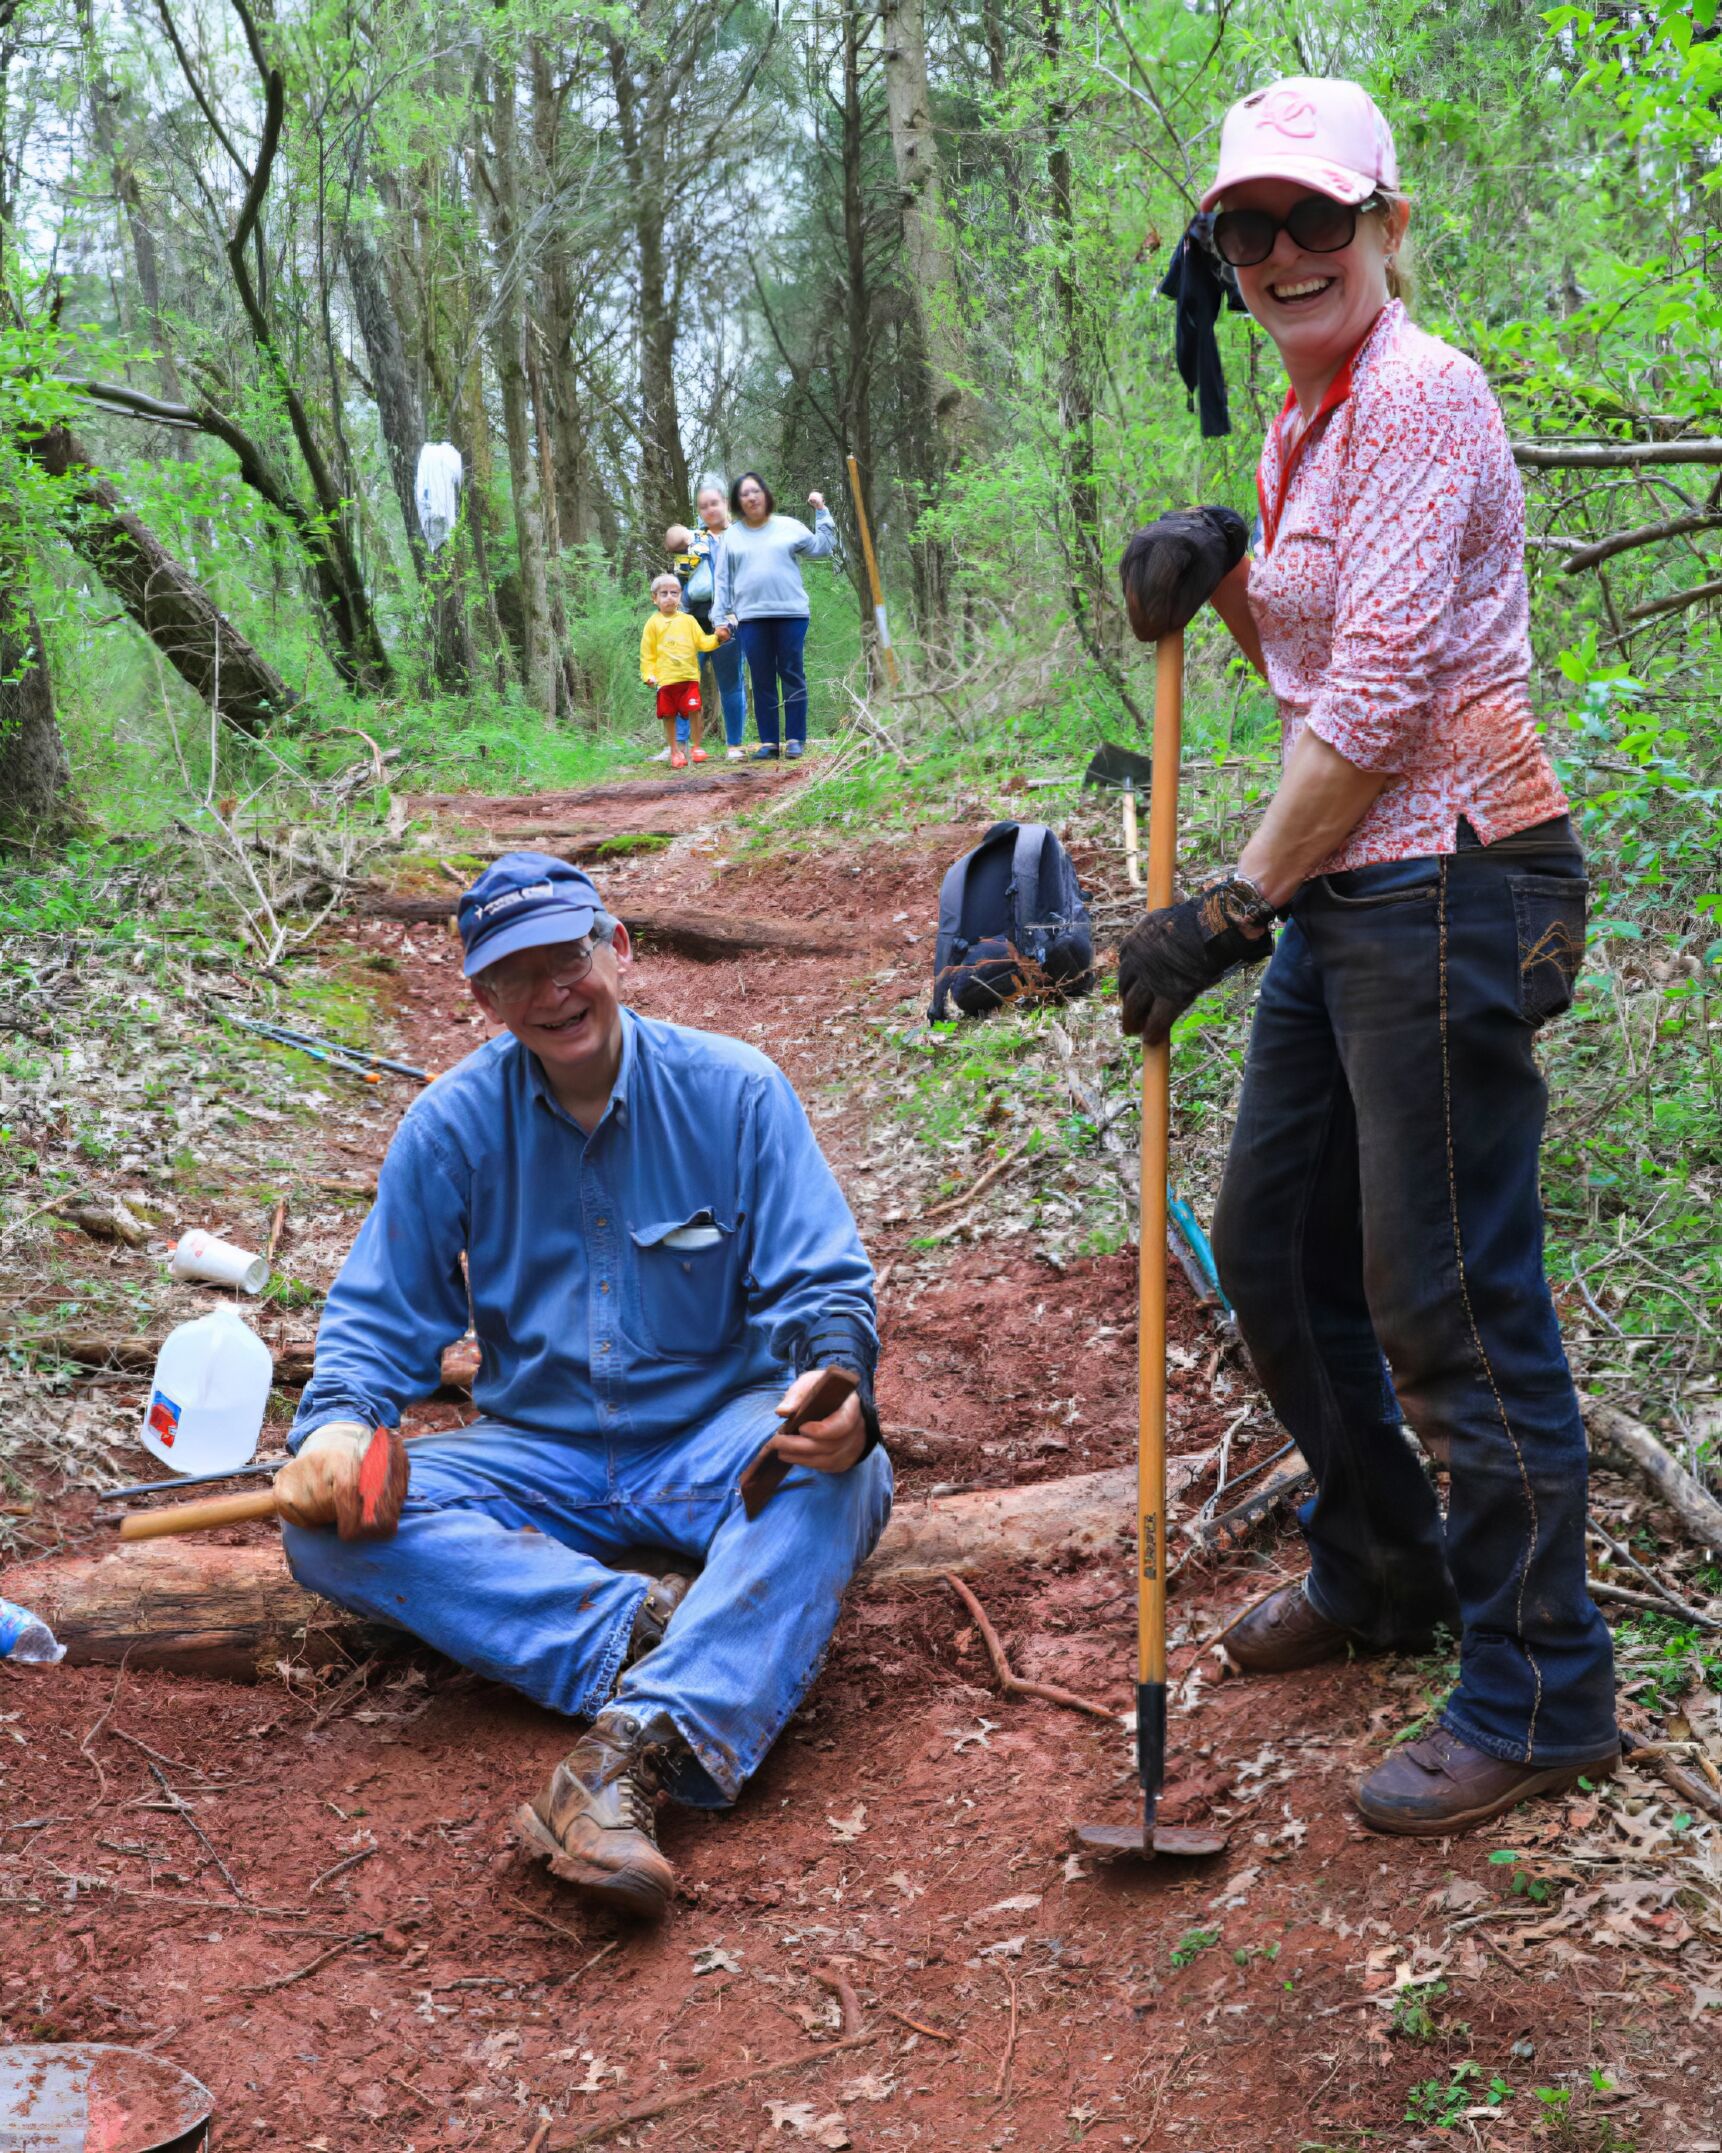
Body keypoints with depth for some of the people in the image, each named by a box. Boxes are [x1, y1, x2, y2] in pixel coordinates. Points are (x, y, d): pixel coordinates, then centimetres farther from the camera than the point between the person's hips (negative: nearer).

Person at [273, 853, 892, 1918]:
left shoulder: (733, 1090, -6)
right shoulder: (453, 1124, -1)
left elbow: (824, 1284, -8)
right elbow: (379, 1314, 4)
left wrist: (839, 1383, -32)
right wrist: (338, 1422, -20)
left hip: (717, 1446, -2)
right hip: (537, 1460, 2)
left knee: (834, 1467, -36)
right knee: (333, 1523, -24)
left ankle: (638, 1745, -51)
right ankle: (643, 1623, -33)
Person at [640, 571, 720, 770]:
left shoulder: (688, 620, 8)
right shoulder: (653, 624, 3)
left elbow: (702, 641, 6)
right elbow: (647, 653, 3)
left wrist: (717, 638, -11)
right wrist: (648, 675, -6)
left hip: (689, 676, 1)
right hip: (665, 679, -1)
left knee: (694, 710, -8)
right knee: (669, 715, 4)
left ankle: (696, 747, 6)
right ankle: (675, 752, 15)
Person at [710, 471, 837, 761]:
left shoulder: (788, 527, 8)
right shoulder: (732, 536, 12)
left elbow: (822, 547, 6)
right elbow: (723, 581, 12)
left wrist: (821, 512, 4)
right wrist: (720, 618, 6)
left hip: (791, 613, -1)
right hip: (751, 617, 1)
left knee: (793, 676, 0)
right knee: (761, 681, 4)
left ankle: (795, 739, 5)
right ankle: (768, 742, 8)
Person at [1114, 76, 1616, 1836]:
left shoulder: (1421, 398, -14)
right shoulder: (1300, 427, 15)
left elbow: (1379, 694, -20)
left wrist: (1231, 903, -17)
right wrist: (1218, 568, 4)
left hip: (1446, 884, -10)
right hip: (1340, 895, 10)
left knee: (1448, 1297, -4)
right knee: (1271, 1248, 19)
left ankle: (1538, 1700, 12)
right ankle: (1381, 1573, 39)